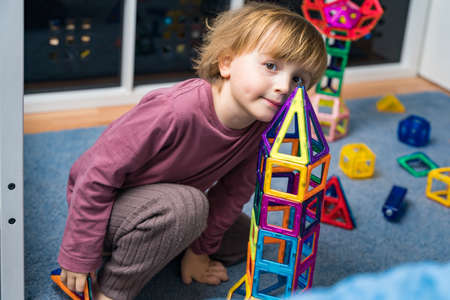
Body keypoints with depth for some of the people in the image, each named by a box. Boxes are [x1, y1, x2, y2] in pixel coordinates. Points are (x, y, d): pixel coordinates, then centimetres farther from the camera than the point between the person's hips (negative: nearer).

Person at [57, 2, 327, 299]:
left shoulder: (262, 129, -15)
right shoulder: (174, 111, -36)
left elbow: (234, 191, 0)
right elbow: (100, 175, -29)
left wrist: (200, 249, 4)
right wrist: (79, 257, -22)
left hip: (163, 202, 8)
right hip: (104, 199, -8)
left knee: (241, 236, 13)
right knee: (185, 204, -34)